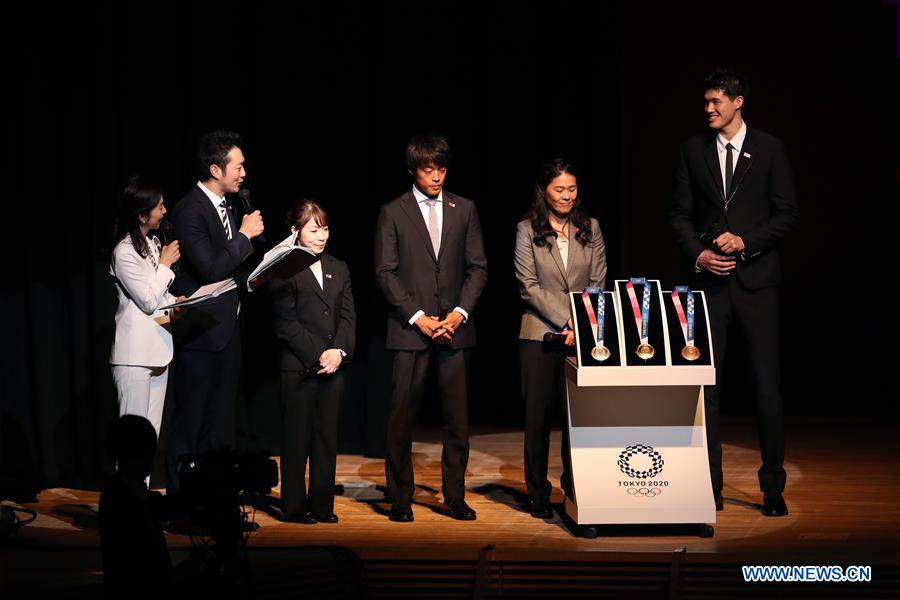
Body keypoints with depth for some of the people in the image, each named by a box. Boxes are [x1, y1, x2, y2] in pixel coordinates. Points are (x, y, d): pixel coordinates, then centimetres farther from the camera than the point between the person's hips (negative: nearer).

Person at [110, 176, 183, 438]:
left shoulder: (152, 244, 10)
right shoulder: (125, 253, -16)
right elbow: (149, 302, -16)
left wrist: (175, 303, 1)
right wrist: (165, 263, -9)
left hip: (158, 349, 8)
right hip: (136, 355, -8)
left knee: (153, 431, 9)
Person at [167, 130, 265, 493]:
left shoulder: (225, 207, 12)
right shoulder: (189, 211, -16)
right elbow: (210, 268, -23)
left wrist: (248, 284, 5)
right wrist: (244, 235, -15)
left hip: (226, 330, 9)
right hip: (200, 333, -9)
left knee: (220, 425, 13)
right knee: (190, 424, -2)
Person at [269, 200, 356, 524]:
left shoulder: (339, 269, 14)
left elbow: (348, 316, 8)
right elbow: (286, 323, -9)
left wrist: (339, 351, -9)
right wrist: (317, 356, -14)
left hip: (334, 365, 5)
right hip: (298, 366, -5)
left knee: (327, 437, 6)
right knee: (297, 438, 1)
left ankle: (322, 505, 12)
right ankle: (294, 506, 8)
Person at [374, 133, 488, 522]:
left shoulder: (464, 210, 10)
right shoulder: (393, 212, 3)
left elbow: (477, 267, 9)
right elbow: (385, 272, -1)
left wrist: (460, 312, -5)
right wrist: (417, 316, -10)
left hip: (455, 328, 2)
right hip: (410, 329, -2)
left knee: (457, 417, 2)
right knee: (401, 417, -2)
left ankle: (455, 498, 10)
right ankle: (400, 498, 7)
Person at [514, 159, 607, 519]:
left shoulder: (590, 229, 9)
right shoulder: (528, 230, 2)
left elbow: (598, 284, 6)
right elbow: (529, 286, -5)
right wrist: (565, 321, -13)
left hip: (583, 337, 2)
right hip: (541, 334, -2)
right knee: (539, 414, 2)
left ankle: (575, 489, 10)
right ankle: (538, 496, 10)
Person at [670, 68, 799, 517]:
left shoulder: (770, 149, 3)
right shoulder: (693, 150, 8)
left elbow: (788, 213, 1)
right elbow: (680, 213, 9)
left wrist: (745, 241, -12)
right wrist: (698, 254, -7)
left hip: (756, 279, -2)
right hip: (710, 279, 2)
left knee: (766, 384, -1)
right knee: (705, 385, 1)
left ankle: (773, 487, 7)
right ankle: (709, 487, 8)